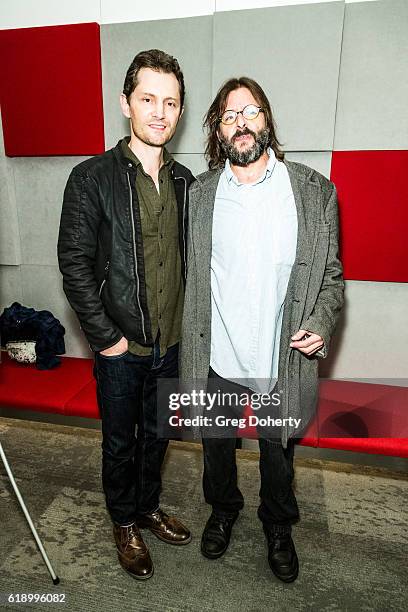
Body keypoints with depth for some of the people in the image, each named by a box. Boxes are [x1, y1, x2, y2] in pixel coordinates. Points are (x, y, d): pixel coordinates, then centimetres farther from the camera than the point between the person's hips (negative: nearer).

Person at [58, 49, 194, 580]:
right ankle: (125, 524, 42)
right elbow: (75, 266, -12)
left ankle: (148, 507, 47)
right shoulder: (91, 179, -11)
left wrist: (188, 321, 5)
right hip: (120, 348, -4)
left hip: (172, 343, 5)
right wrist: (106, 337, -13)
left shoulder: (184, 181, 4)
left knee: (156, 435, 22)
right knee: (120, 441, 16)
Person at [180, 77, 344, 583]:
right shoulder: (198, 194, -2)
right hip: (216, 359, 1)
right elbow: (187, 277, 2)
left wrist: (321, 322, -16)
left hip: (284, 362, 0)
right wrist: (189, 354, 0)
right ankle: (223, 510, 55)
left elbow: (331, 273, 3)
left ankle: (278, 526, 52)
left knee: (278, 452, 21)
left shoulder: (316, 192, -4)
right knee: (217, 447, 23)